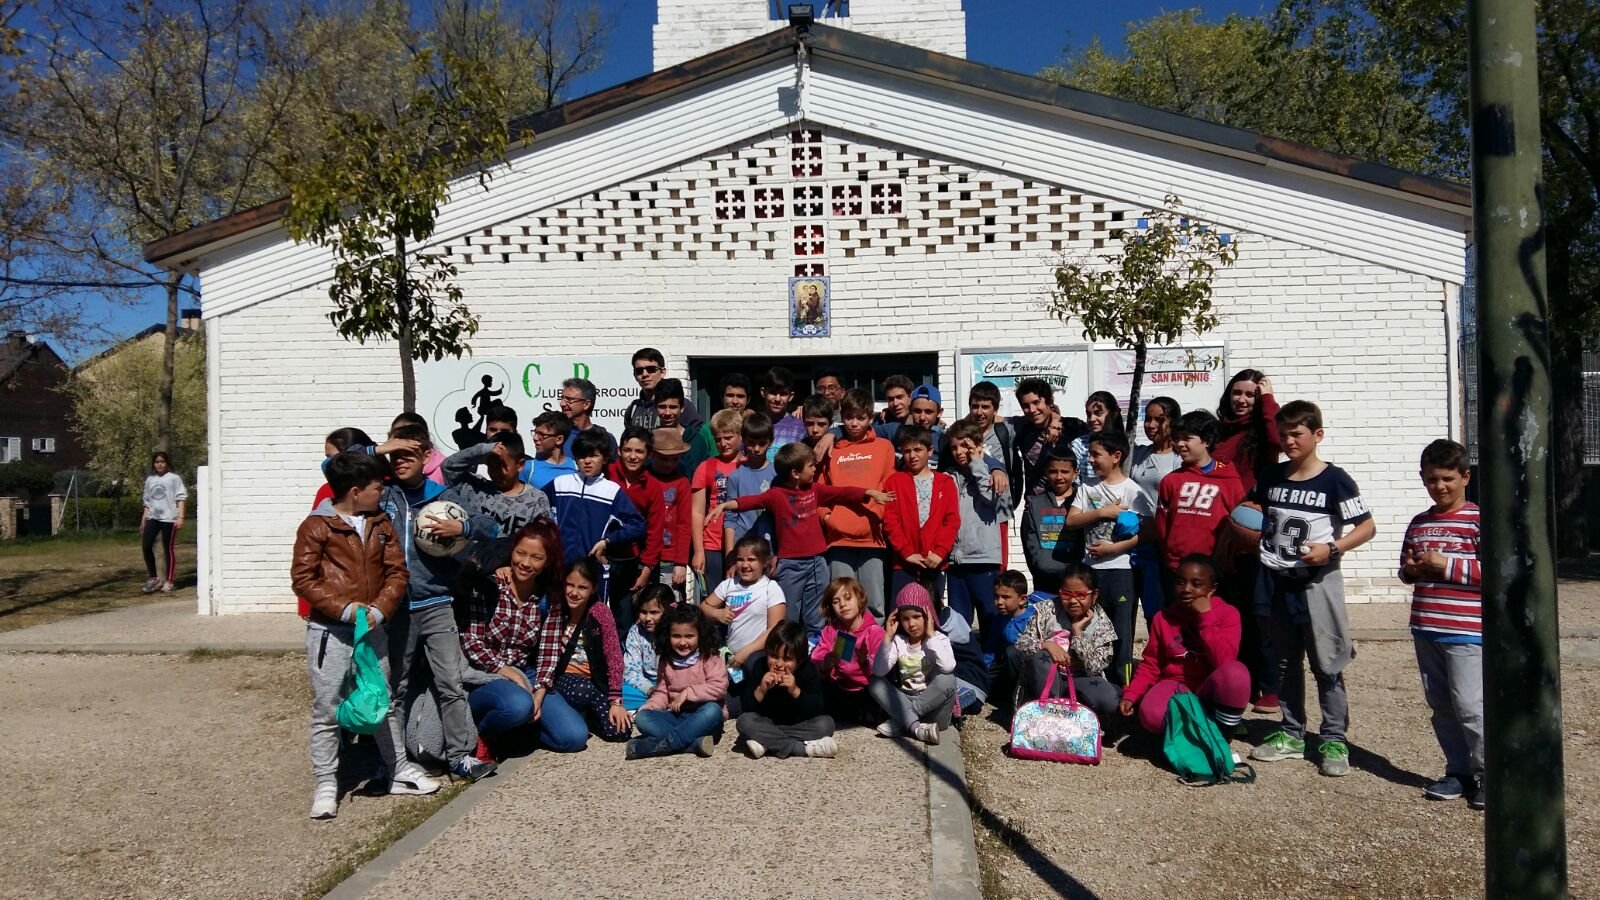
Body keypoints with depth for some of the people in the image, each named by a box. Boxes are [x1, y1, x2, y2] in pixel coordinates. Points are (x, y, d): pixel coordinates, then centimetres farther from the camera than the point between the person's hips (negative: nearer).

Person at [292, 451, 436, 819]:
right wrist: (345, 608, -20)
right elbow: (302, 579, -12)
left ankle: (399, 771, 26)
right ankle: (325, 784, 13)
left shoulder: (382, 524, 7)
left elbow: (396, 572, 4)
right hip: (329, 631, -5)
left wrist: (380, 609, -13)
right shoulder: (316, 526, -9)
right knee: (326, 711, 2)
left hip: (373, 629, 5)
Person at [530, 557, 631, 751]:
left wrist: (615, 701, -13)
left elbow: (614, 657, -7)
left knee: (620, 731, -18)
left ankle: (582, 714, 8)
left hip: (593, 683, 2)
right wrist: (539, 692, -27)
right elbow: (548, 653, -14)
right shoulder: (555, 608, -7)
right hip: (560, 679, -2)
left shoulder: (601, 612, -6)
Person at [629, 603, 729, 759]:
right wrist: (648, 707, -7)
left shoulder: (709, 658, -5)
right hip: (676, 716, 4)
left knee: (713, 710, -36)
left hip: (701, 718, -4)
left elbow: (719, 688, -16)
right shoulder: (666, 662, 9)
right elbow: (662, 693, 13)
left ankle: (665, 742, -37)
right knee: (642, 718, -21)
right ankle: (695, 742, -37)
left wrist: (688, 693, -17)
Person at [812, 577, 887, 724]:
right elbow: (815, 662, -5)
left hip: (865, 691, -3)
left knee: (870, 717, -31)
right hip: (838, 689, 3)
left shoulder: (875, 631, -7)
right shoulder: (830, 630, 5)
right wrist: (825, 665, -28)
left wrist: (866, 662, -34)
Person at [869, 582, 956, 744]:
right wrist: (887, 638, -20)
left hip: (932, 700, -2)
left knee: (947, 680, -30)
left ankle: (902, 722, -25)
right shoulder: (898, 641, 0)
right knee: (874, 683, -19)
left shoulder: (939, 639, -6)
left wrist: (931, 636, -22)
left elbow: (948, 667, -30)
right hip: (904, 701, 3)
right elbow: (878, 671, -16)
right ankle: (916, 727, -33)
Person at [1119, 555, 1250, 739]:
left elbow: (1224, 662, -20)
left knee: (1236, 672, -36)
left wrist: (1205, 617, -21)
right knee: (1151, 715, -34)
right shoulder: (1163, 617, 3)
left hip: (1211, 691, -1)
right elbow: (1150, 665, 7)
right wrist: (1130, 695, -8)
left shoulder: (1227, 613, -6)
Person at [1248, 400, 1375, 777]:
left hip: (1317, 581, -5)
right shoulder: (1271, 477, 7)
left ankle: (1334, 740, 9)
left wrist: (1332, 549, -18)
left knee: (1326, 664, 0)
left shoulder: (1334, 480, -8)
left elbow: (1367, 527, -6)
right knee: (1286, 662, 13)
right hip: (1277, 581, 5)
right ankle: (1291, 735, 23)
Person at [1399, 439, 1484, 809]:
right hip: (1426, 630, 7)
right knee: (1440, 705, 11)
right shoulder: (1419, 523, 13)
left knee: (1469, 705, -6)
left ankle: (1487, 774, 7)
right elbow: (1405, 565, 25)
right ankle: (1459, 771, 21)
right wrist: (1411, 570, 2)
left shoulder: (1478, 521, -7)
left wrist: (1448, 565, -17)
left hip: (1465, 631, -7)